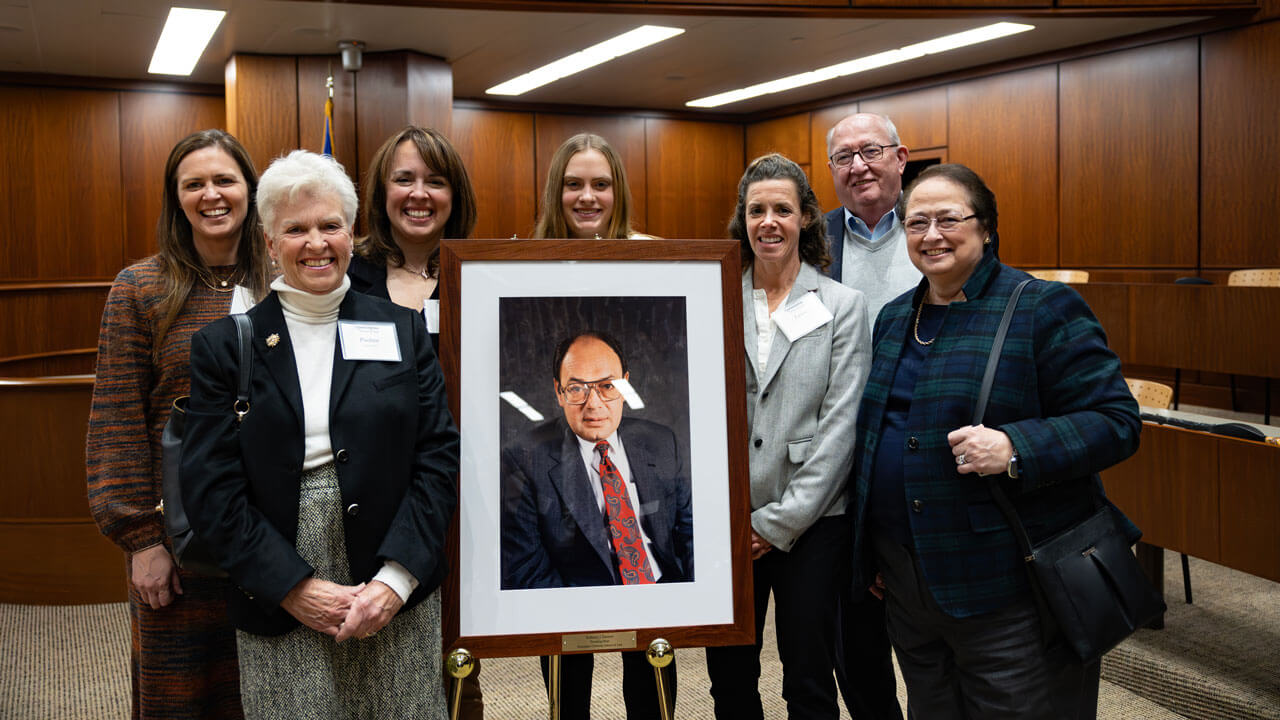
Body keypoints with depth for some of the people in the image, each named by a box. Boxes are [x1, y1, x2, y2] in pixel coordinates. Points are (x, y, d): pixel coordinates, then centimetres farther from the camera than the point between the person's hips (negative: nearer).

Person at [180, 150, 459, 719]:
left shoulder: (403, 332, 6)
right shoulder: (222, 346, 4)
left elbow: (439, 457, 1)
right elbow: (209, 487, -2)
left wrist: (395, 580, -10)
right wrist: (294, 587, -10)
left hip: (398, 594, 1)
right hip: (278, 605, -1)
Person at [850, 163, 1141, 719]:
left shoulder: (1046, 311, -9)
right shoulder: (893, 319, 13)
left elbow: (1116, 421, -13)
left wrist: (1015, 448, -28)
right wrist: (874, 551, 20)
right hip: (907, 585, 7)